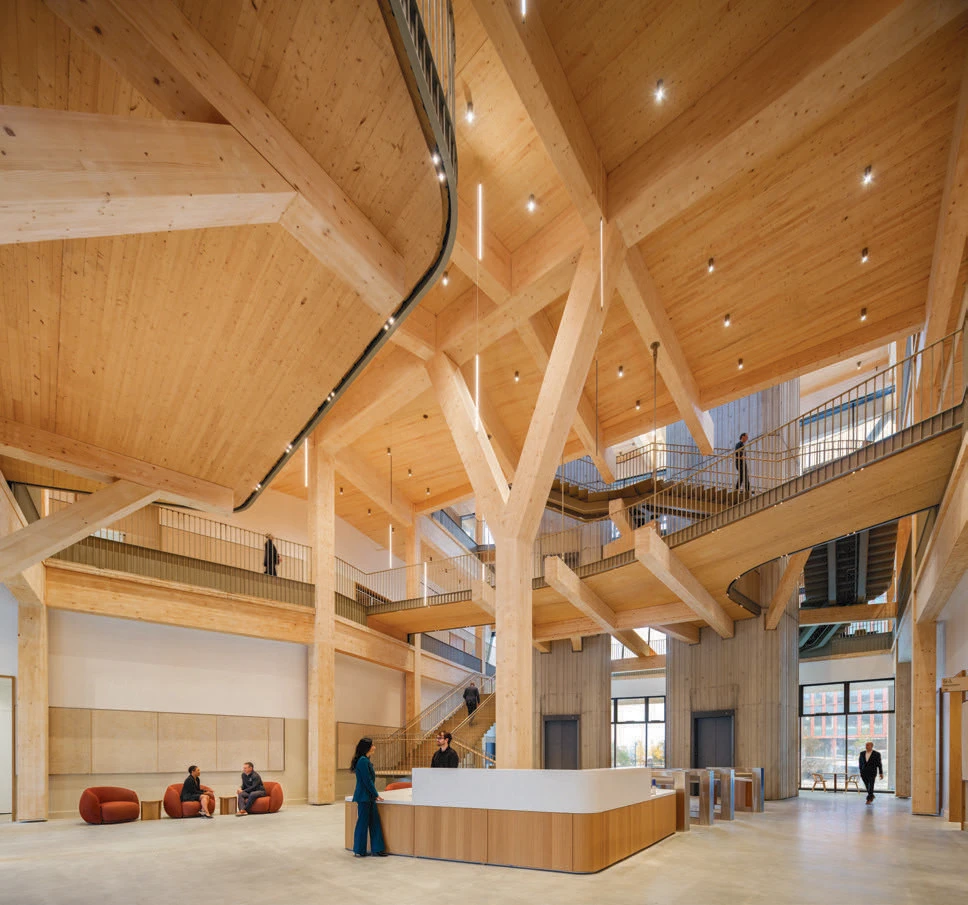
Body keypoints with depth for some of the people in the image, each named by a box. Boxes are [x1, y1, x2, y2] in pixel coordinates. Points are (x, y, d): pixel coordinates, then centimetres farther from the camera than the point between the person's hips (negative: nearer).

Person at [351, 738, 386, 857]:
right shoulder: (363, 761, -17)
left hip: (369, 797, 9)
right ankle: (359, 851, 10)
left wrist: (375, 795, 13)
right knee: (363, 823, 0)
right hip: (364, 797, -9)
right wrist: (376, 794, -8)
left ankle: (377, 848, 16)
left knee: (374, 822, 11)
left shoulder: (365, 760, 13)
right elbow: (367, 781, -17)